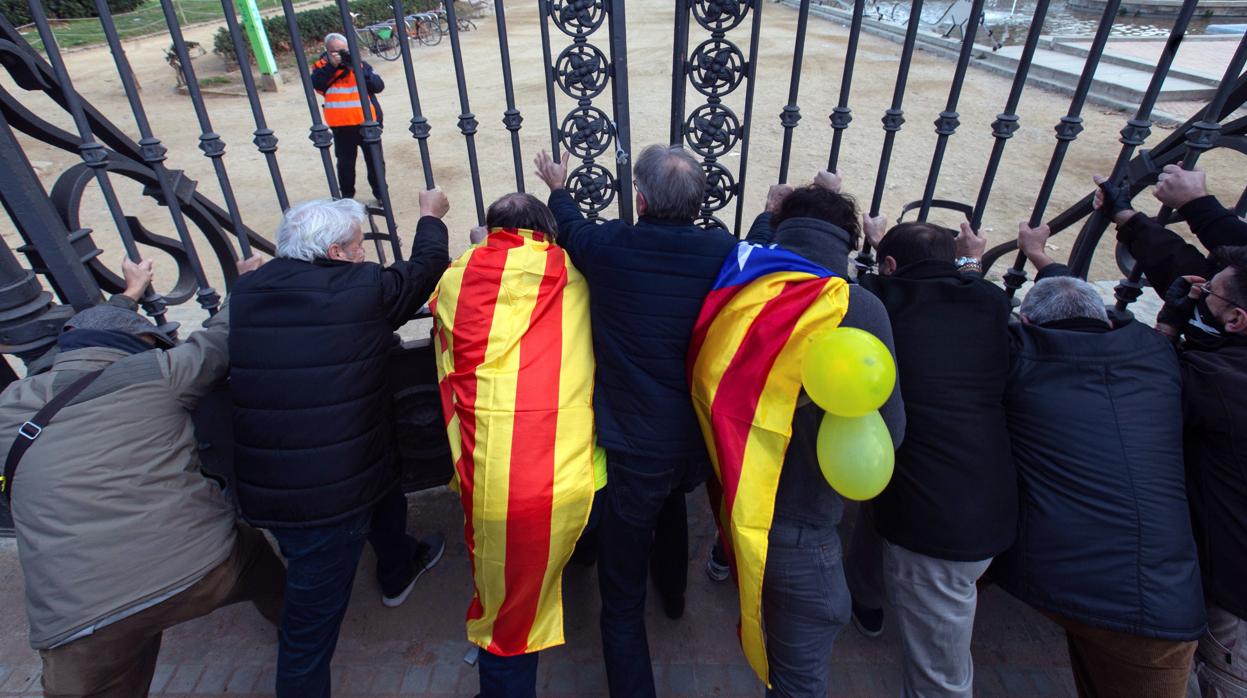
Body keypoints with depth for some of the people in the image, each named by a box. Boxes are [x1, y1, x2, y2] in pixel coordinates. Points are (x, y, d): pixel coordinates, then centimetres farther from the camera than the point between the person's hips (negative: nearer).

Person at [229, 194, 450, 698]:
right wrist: (431, 216, 20)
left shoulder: (248, 290, 0)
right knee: (311, 617, 9)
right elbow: (426, 267, 0)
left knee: (382, 492, 34)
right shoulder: (362, 289, -16)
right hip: (328, 492, -8)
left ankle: (399, 570, 60)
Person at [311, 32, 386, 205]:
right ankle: (347, 198, 21)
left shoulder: (360, 64, 1)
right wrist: (332, 66, -24)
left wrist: (357, 68, -22)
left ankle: (380, 195, 21)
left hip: (366, 122, -1)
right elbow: (315, 84, -17)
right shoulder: (323, 67, 3)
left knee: (374, 160, 7)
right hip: (341, 126, 1)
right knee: (345, 163, 8)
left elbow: (378, 86, -13)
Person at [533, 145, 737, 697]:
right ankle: (674, 594, 66)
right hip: (701, 440, 5)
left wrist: (558, 188, 30)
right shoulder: (723, 251, -12)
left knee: (622, 599, 10)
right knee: (672, 499, 39)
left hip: (635, 449, -5)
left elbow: (571, 226, 9)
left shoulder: (608, 246, -15)